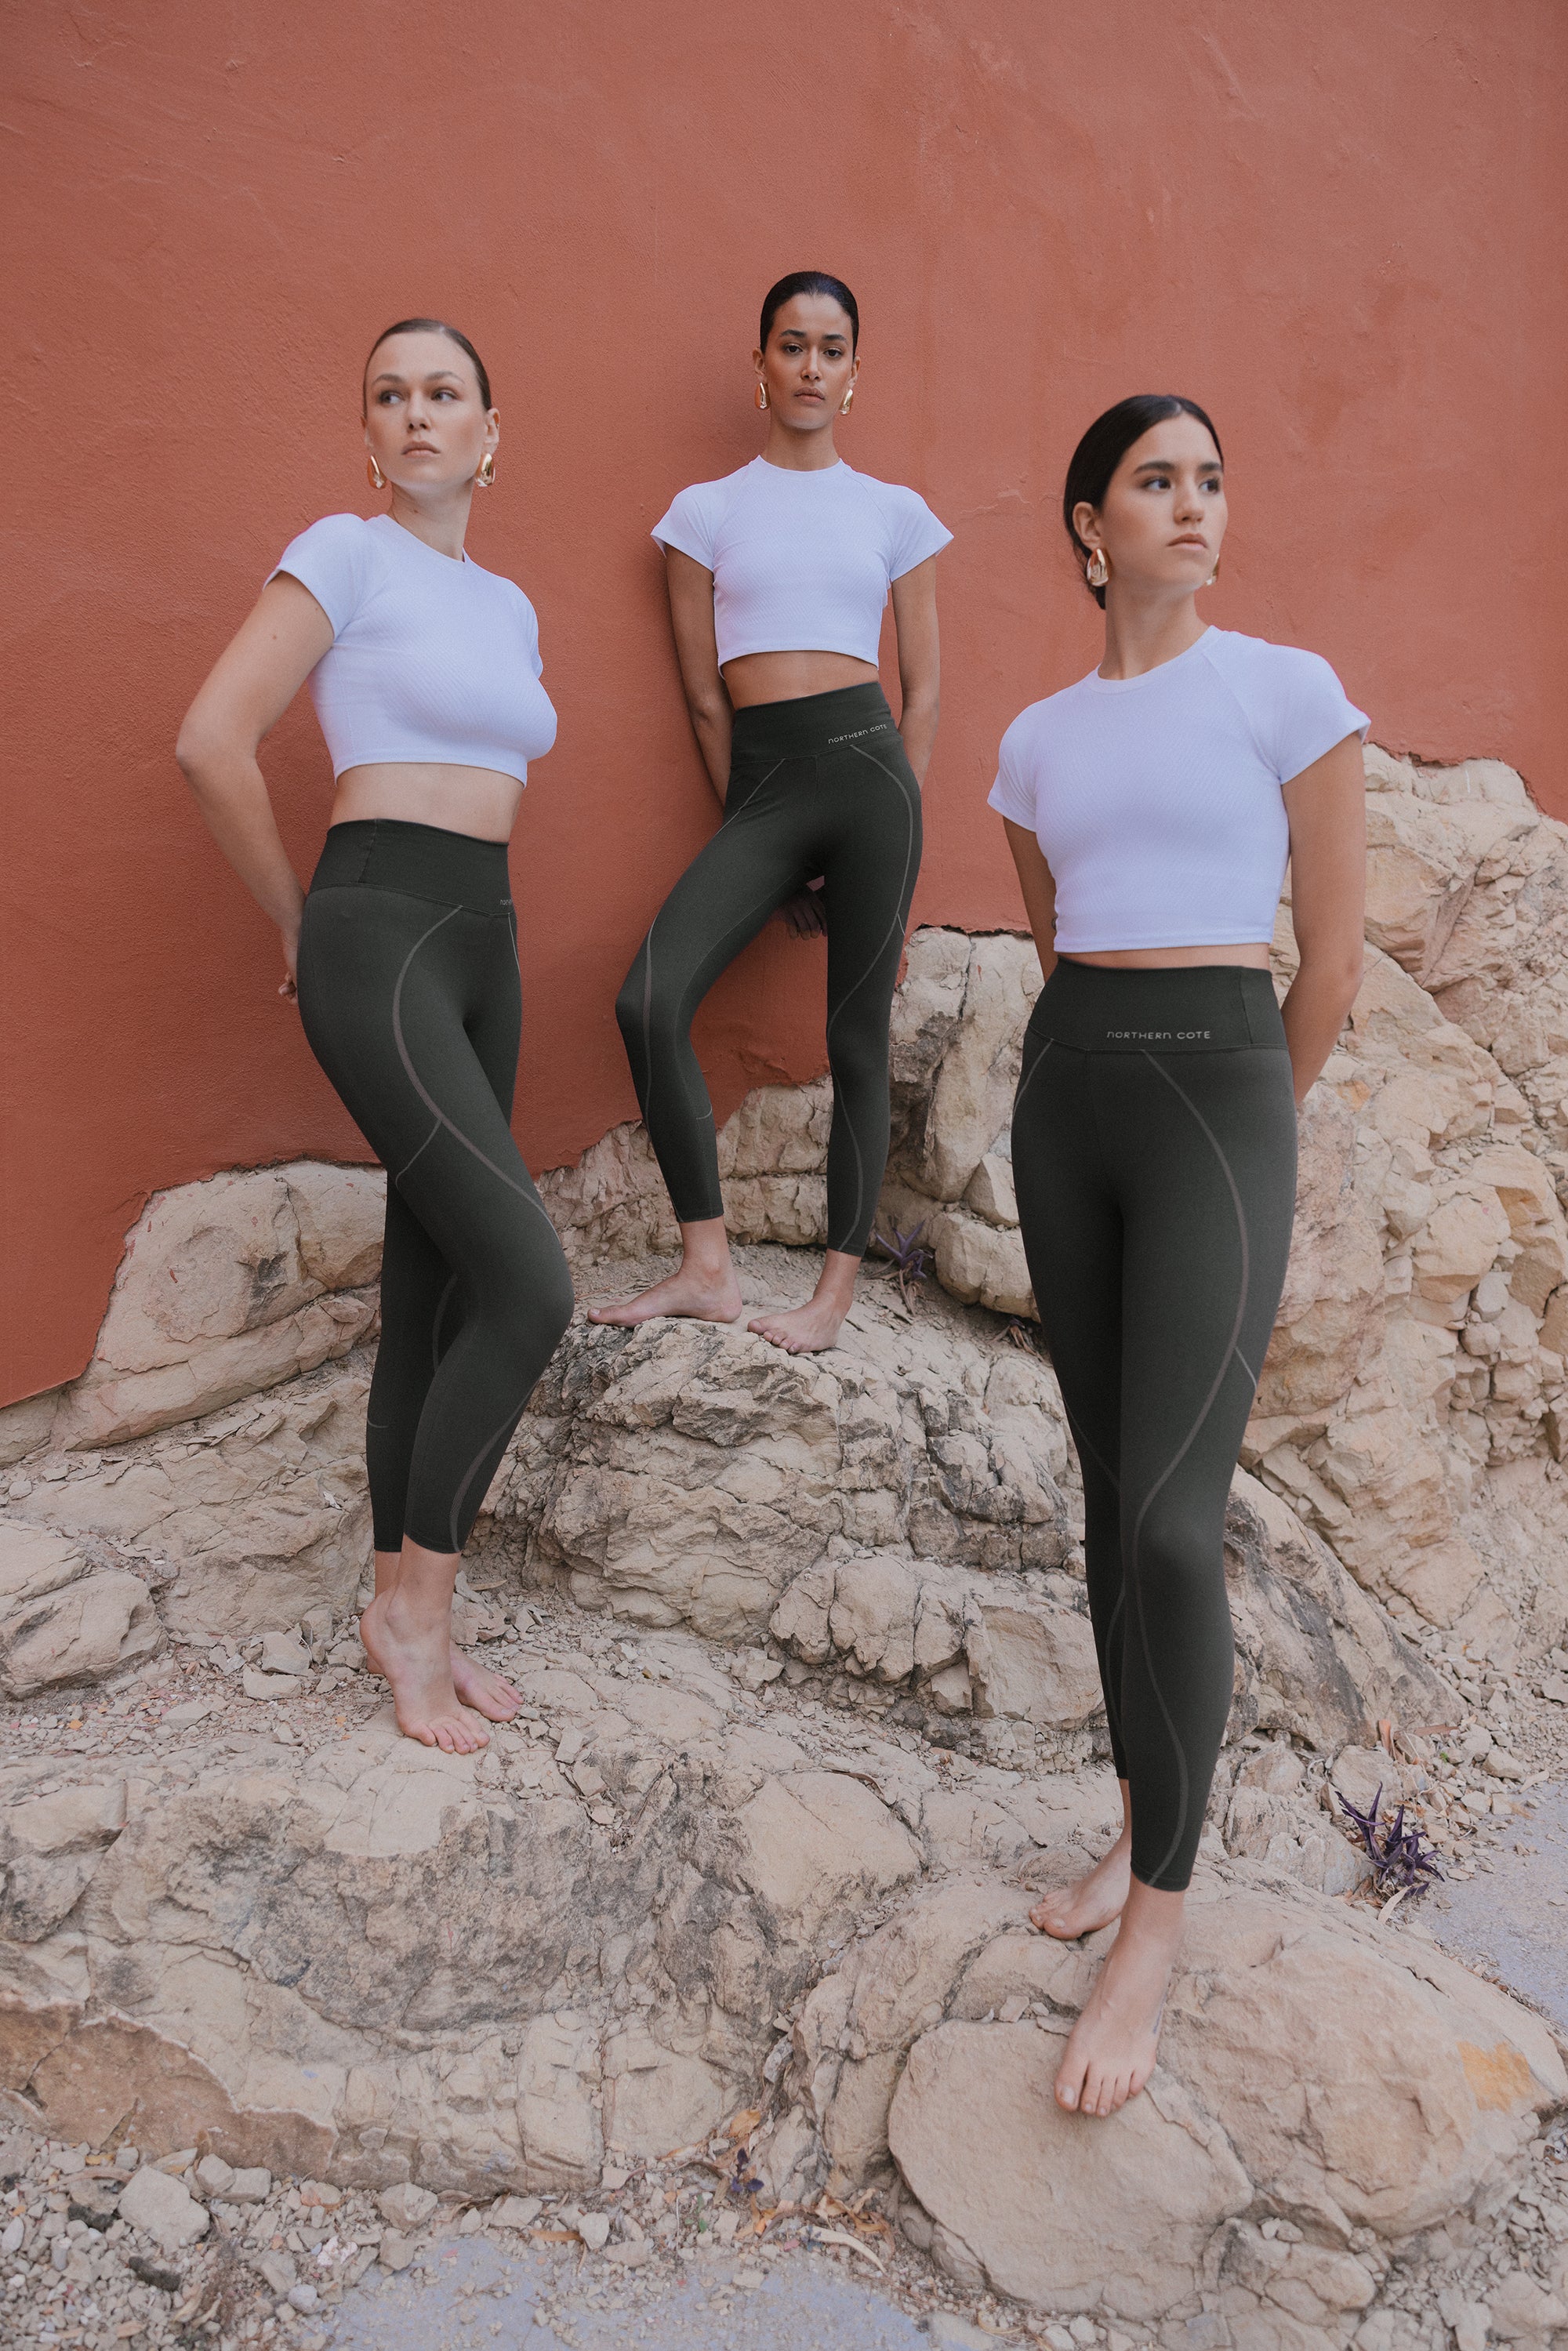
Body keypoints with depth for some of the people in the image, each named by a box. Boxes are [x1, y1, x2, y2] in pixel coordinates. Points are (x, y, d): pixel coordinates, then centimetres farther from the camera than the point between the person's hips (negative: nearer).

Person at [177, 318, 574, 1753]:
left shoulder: (508, 606, 19)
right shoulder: (349, 553, -2)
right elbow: (214, 743, -10)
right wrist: (301, 923, -2)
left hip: (482, 949, 7)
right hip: (381, 940, -7)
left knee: (434, 1293, 8)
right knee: (532, 1283, -16)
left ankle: (409, 1614, 20)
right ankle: (416, 1603, 1)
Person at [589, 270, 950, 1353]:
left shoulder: (896, 512, 11)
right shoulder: (706, 510, 11)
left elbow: (925, 694, 11)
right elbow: (704, 695, 9)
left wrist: (897, 842, 4)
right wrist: (773, 848, 6)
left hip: (867, 763, 0)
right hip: (759, 779, 1)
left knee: (857, 1036, -1)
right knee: (650, 1001, -17)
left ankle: (838, 1289, 9)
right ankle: (708, 1267, -6)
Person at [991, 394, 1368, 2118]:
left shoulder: (1288, 691, -1)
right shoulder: (1038, 739, 11)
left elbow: (1334, 951, 1)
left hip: (1218, 1089, -5)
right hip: (1066, 1090, 5)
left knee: (1171, 1518, -11)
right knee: (1112, 1491, 10)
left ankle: (1156, 1921, 4)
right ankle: (1140, 1832, 25)